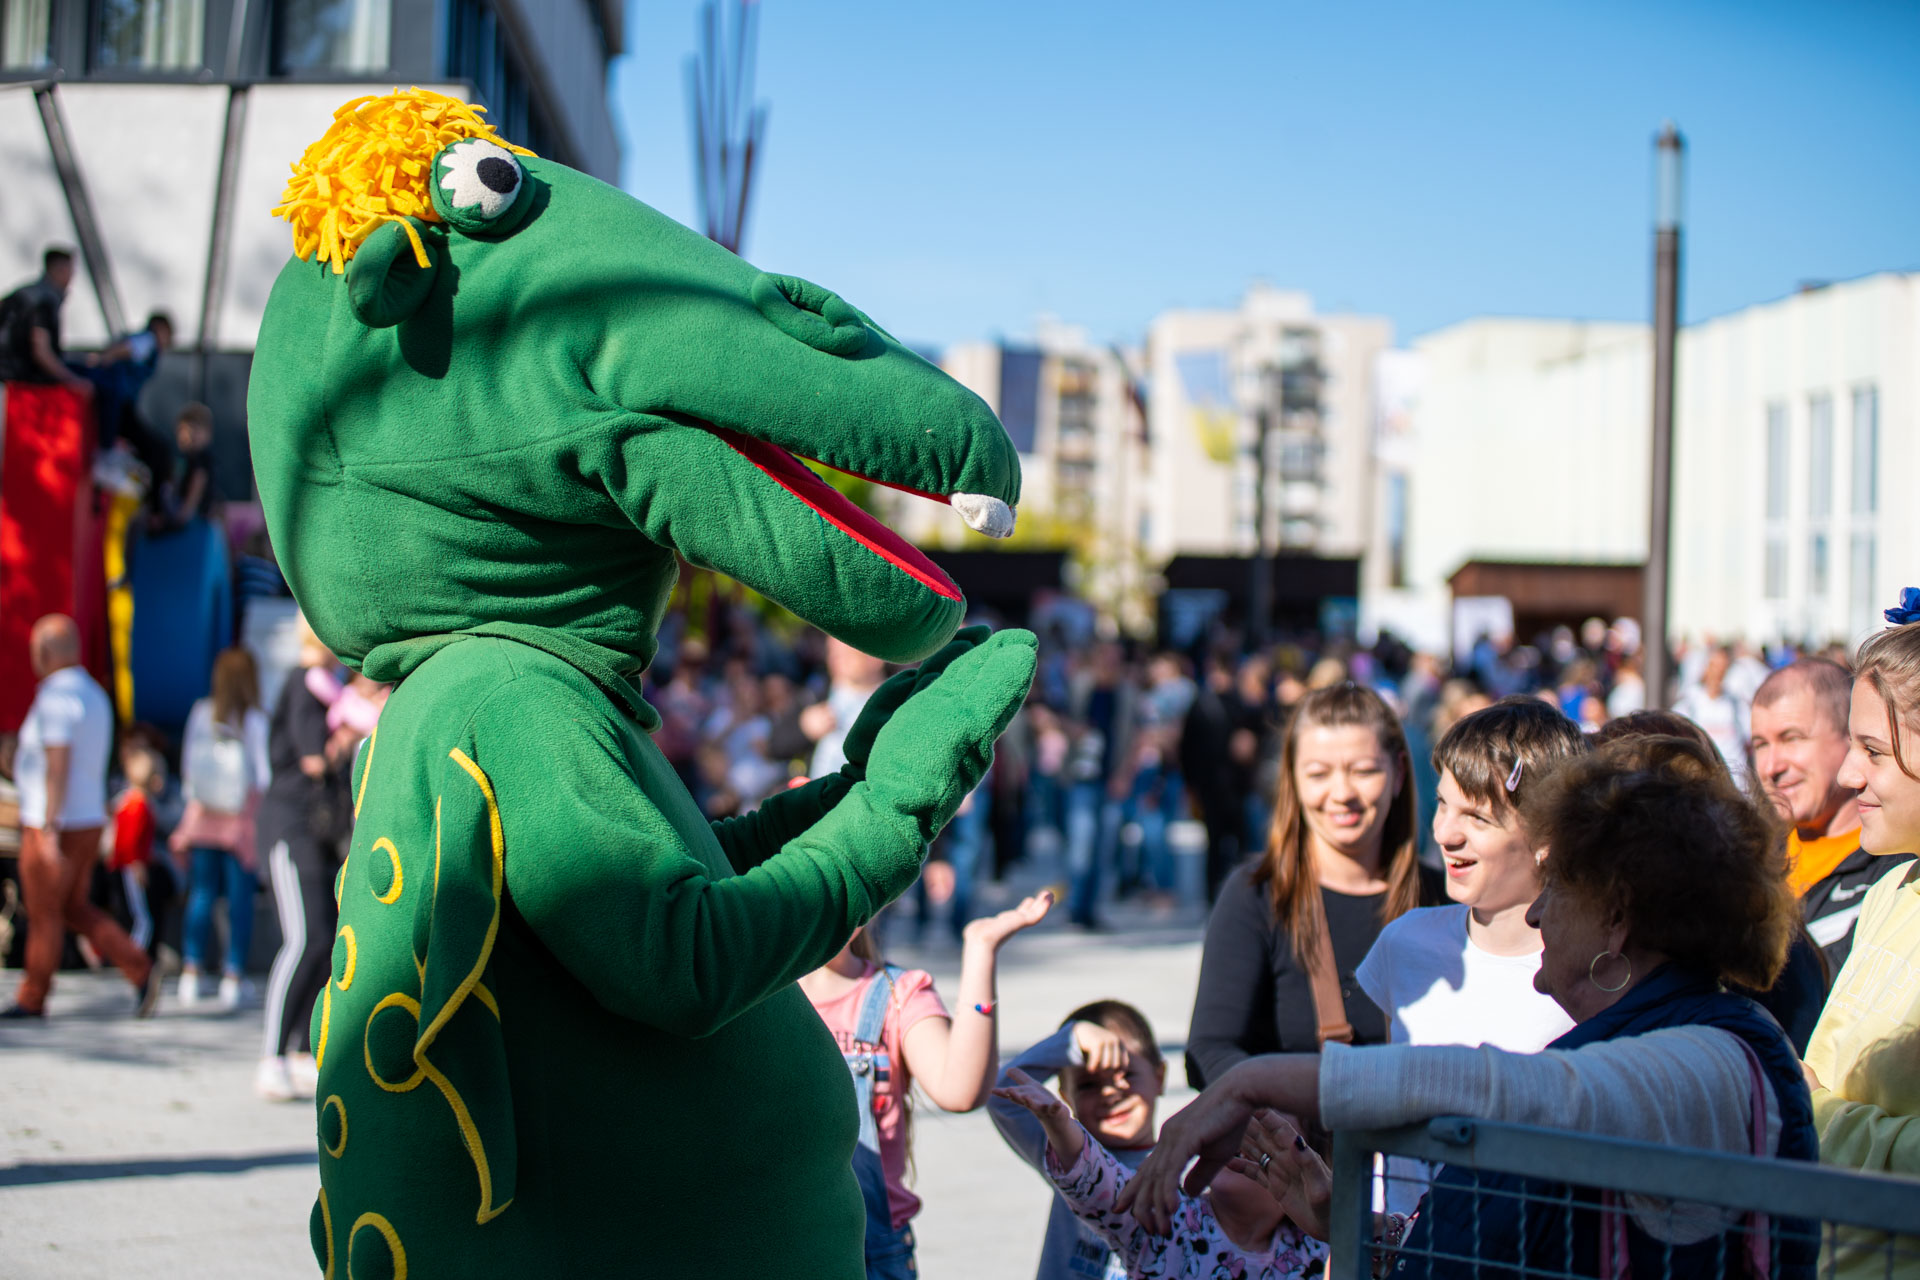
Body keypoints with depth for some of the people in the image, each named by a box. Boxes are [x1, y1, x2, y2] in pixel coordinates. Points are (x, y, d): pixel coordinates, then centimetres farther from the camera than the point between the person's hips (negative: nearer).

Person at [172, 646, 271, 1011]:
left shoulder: (201, 714, -2)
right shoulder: (255, 721, -11)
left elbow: (187, 764, 6)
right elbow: (264, 775, -8)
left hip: (203, 814, 3)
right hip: (243, 817, -3)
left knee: (201, 894, 10)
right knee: (240, 896, 4)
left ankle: (192, 971, 8)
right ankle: (233, 976, 4)